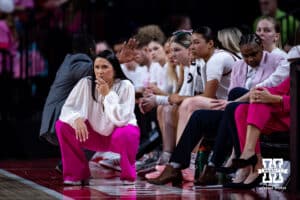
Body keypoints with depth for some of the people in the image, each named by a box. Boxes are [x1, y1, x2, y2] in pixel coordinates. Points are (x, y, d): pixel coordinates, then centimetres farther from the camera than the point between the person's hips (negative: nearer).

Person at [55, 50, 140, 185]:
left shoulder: (125, 86, -19)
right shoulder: (86, 83, -13)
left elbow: (121, 119, -27)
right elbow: (68, 108, -15)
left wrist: (107, 94, -29)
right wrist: (77, 119, -37)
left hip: (119, 133, -3)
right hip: (96, 135, 3)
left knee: (124, 134, -40)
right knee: (62, 125, -18)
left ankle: (129, 175, -9)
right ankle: (77, 174, -6)